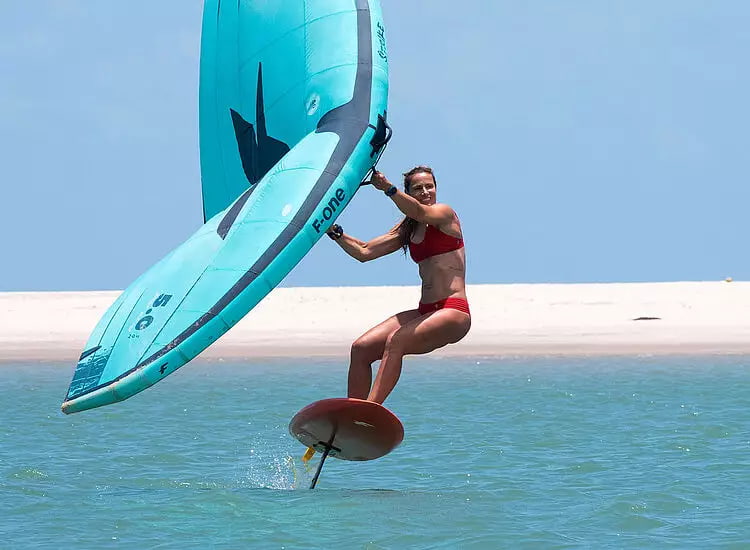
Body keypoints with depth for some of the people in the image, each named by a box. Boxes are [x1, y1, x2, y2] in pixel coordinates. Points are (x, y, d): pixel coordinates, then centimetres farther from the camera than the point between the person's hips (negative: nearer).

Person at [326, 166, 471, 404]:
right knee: (361, 349, -5)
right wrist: (334, 231, 3)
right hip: (425, 312, 8)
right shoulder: (407, 230, 20)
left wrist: (388, 188, -39)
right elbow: (364, 252, 17)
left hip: (453, 312, -8)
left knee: (396, 341, -31)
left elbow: (419, 212, -24)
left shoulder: (445, 214, -1)